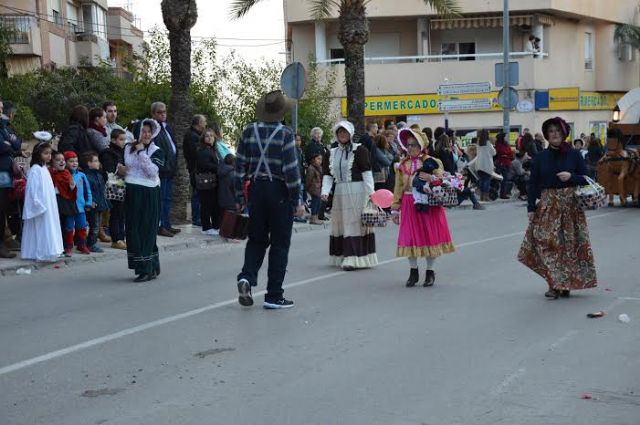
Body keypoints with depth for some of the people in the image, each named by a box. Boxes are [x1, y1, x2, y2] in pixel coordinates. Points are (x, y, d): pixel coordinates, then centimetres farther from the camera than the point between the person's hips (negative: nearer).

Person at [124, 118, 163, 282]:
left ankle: (148, 270, -1)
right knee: (133, 230, 6)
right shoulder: (129, 148, 11)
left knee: (146, 231, -5)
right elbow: (125, 166, 22)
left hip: (148, 195, -5)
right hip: (132, 193, 5)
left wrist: (142, 152, -17)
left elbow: (153, 172, -18)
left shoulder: (157, 152, -3)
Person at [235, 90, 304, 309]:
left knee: (257, 239, 18)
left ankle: (247, 277, -5)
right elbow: (291, 170, -14)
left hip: (256, 190, 4)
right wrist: (297, 201, -7)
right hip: (280, 192, -4)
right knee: (279, 244, 5)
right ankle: (274, 295, 8)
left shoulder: (249, 131, 2)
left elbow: (240, 166, 4)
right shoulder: (285, 134, -11)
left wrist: (240, 197, 11)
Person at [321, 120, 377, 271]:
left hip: (357, 192, -6)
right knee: (340, 223, 10)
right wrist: (325, 191, -8)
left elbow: (367, 172, -9)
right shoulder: (332, 153, 11)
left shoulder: (359, 150, -4)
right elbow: (327, 174, 7)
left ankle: (353, 258, -5)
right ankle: (343, 256, 20)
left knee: (355, 223, -5)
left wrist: (370, 191, -17)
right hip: (340, 193, 6)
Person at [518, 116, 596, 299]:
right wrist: (531, 208, -2)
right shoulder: (540, 157, 5)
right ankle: (555, 284, -1)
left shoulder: (574, 155, 3)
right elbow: (533, 184, 5)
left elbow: (586, 179, 5)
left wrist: (571, 177, -14)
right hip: (547, 206, 0)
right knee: (548, 243, -8)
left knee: (570, 244, 1)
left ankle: (566, 284, 13)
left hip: (571, 206, 0)